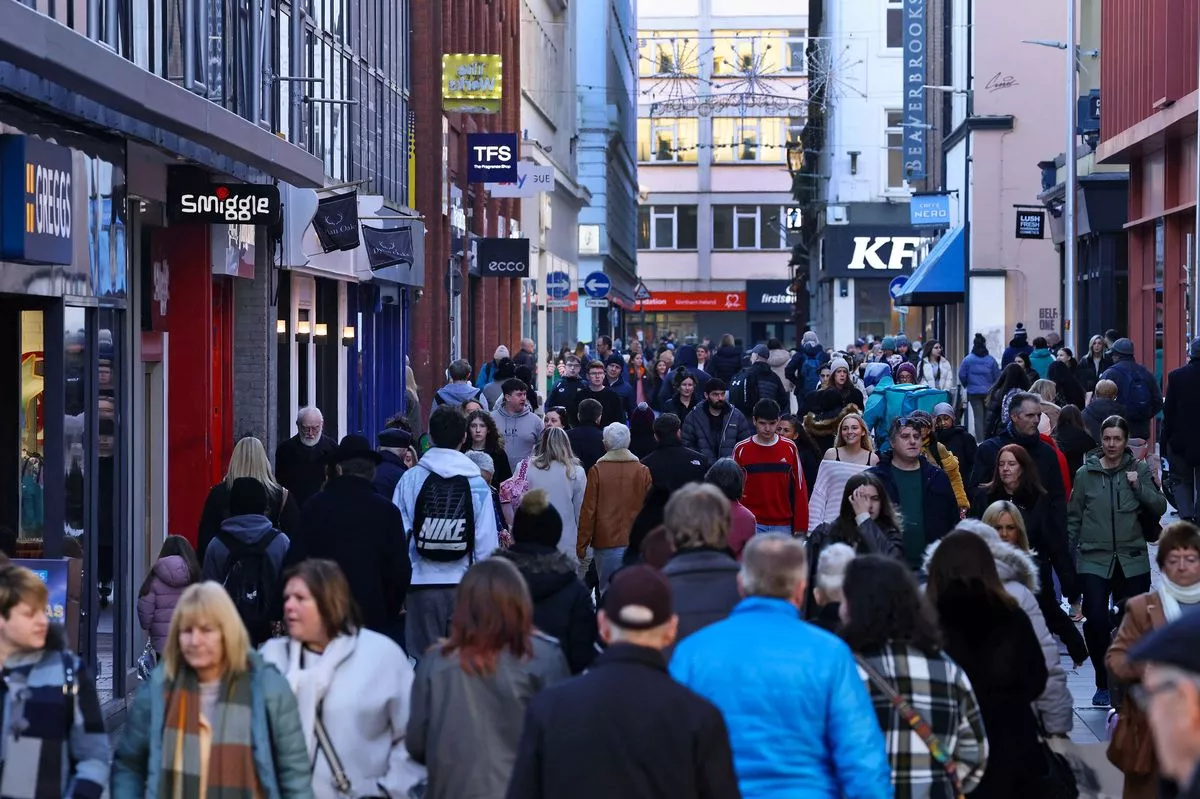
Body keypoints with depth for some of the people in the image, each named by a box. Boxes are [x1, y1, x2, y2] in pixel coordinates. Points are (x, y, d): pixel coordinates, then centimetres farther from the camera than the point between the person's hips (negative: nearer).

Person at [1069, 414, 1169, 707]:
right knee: (1096, 620, -13)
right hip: (1094, 560, -1)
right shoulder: (1085, 474, 3)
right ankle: (1103, 683, 4)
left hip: (1132, 561, 1)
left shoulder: (1139, 470, 5)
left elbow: (1159, 507, 1)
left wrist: (1139, 486, -13)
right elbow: (1074, 518, 8)